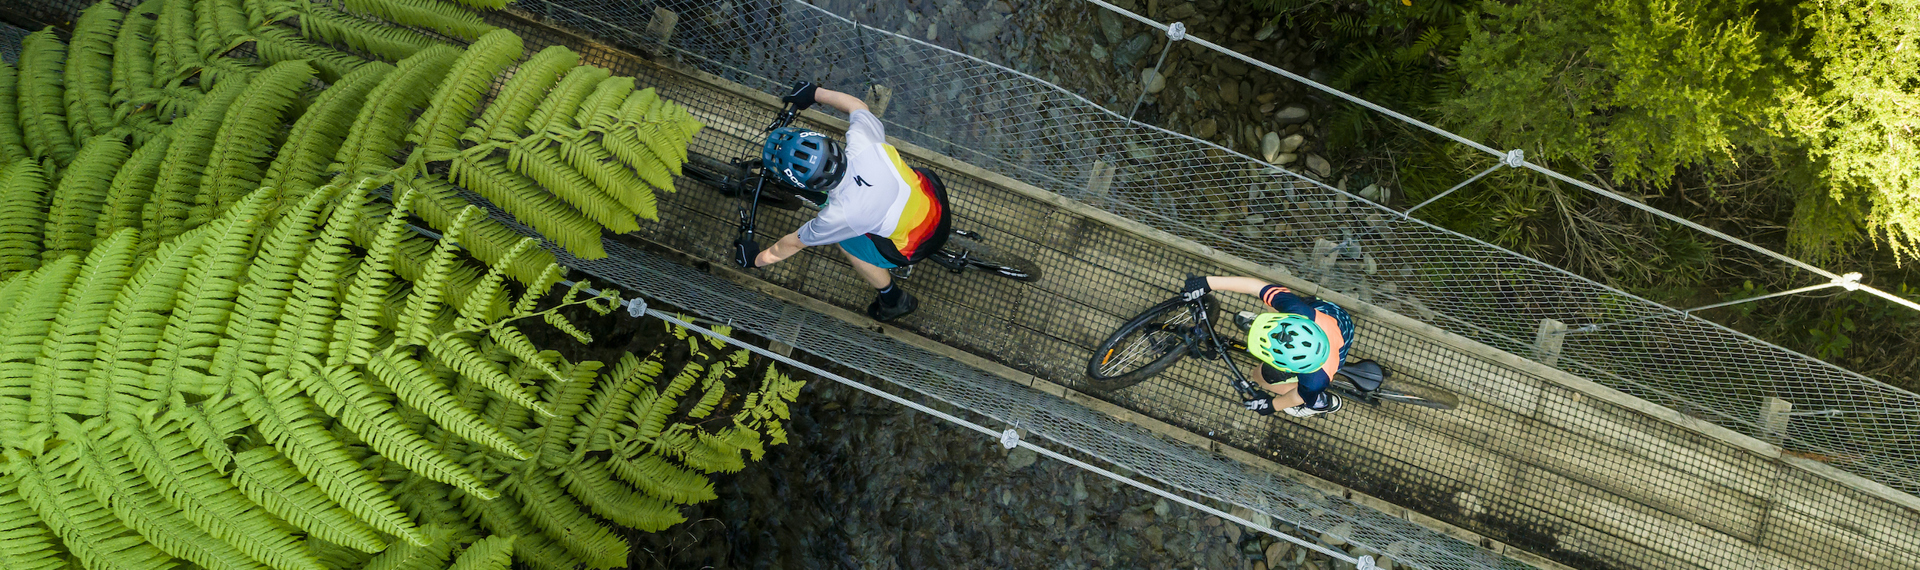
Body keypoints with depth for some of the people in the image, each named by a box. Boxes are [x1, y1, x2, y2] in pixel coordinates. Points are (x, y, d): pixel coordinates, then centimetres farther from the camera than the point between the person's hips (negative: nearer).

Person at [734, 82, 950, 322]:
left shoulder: (839, 216, -31)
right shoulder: (863, 142, -25)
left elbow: (795, 243, -12)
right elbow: (857, 104, -1)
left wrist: (757, 259, 6)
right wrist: (815, 93, 13)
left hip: (922, 242, -5)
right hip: (934, 191, 5)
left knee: (848, 243, 14)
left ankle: (894, 301, 30)